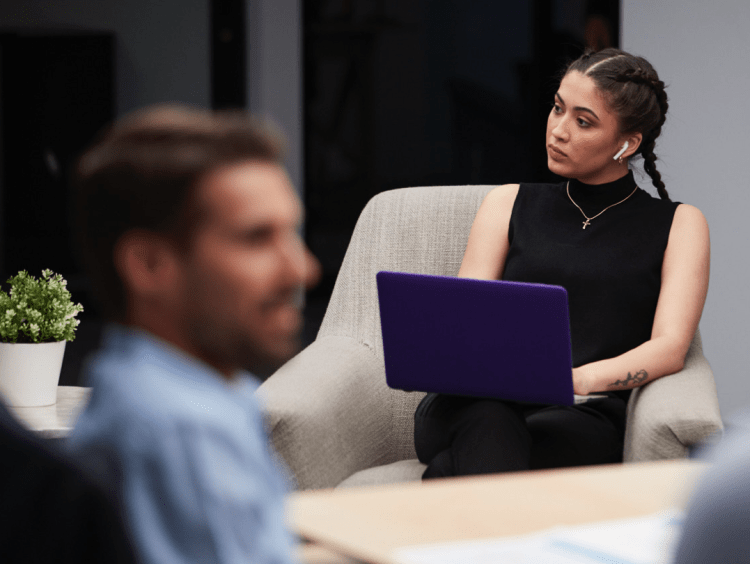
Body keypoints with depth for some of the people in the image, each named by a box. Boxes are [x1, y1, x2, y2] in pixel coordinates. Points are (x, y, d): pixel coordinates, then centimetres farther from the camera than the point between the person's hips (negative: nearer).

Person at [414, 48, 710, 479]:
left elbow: (670, 347, 1)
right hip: (489, 405, 1)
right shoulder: (510, 205, 25)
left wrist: (578, 379, -21)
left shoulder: (679, 224, 17)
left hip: (582, 417, -1)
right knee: (488, 423, -40)